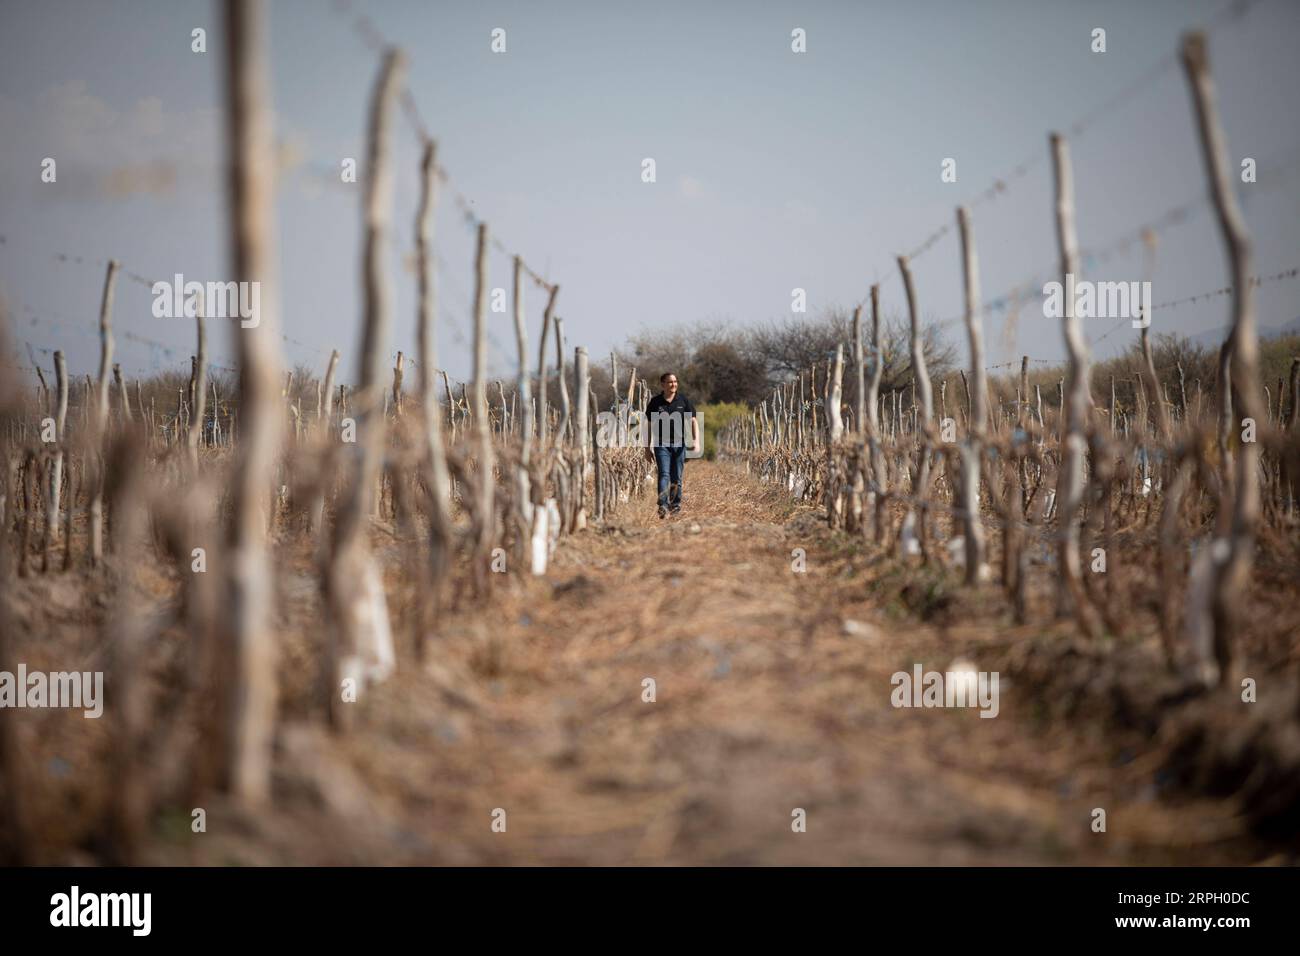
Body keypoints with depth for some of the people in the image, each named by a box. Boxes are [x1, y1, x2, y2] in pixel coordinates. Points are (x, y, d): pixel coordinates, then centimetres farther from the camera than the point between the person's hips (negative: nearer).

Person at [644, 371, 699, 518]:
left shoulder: (683, 400, 4)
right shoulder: (655, 402, 2)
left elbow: (693, 421, 2)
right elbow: (650, 426, 6)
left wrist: (696, 440, -11)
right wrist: (647, 448, 5)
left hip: (679, 444, 2)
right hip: (662, 444, -2)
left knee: (677, 477, 6)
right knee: (664, 474, -14)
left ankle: (675, 505, 19)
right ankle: (663, 506, -24)